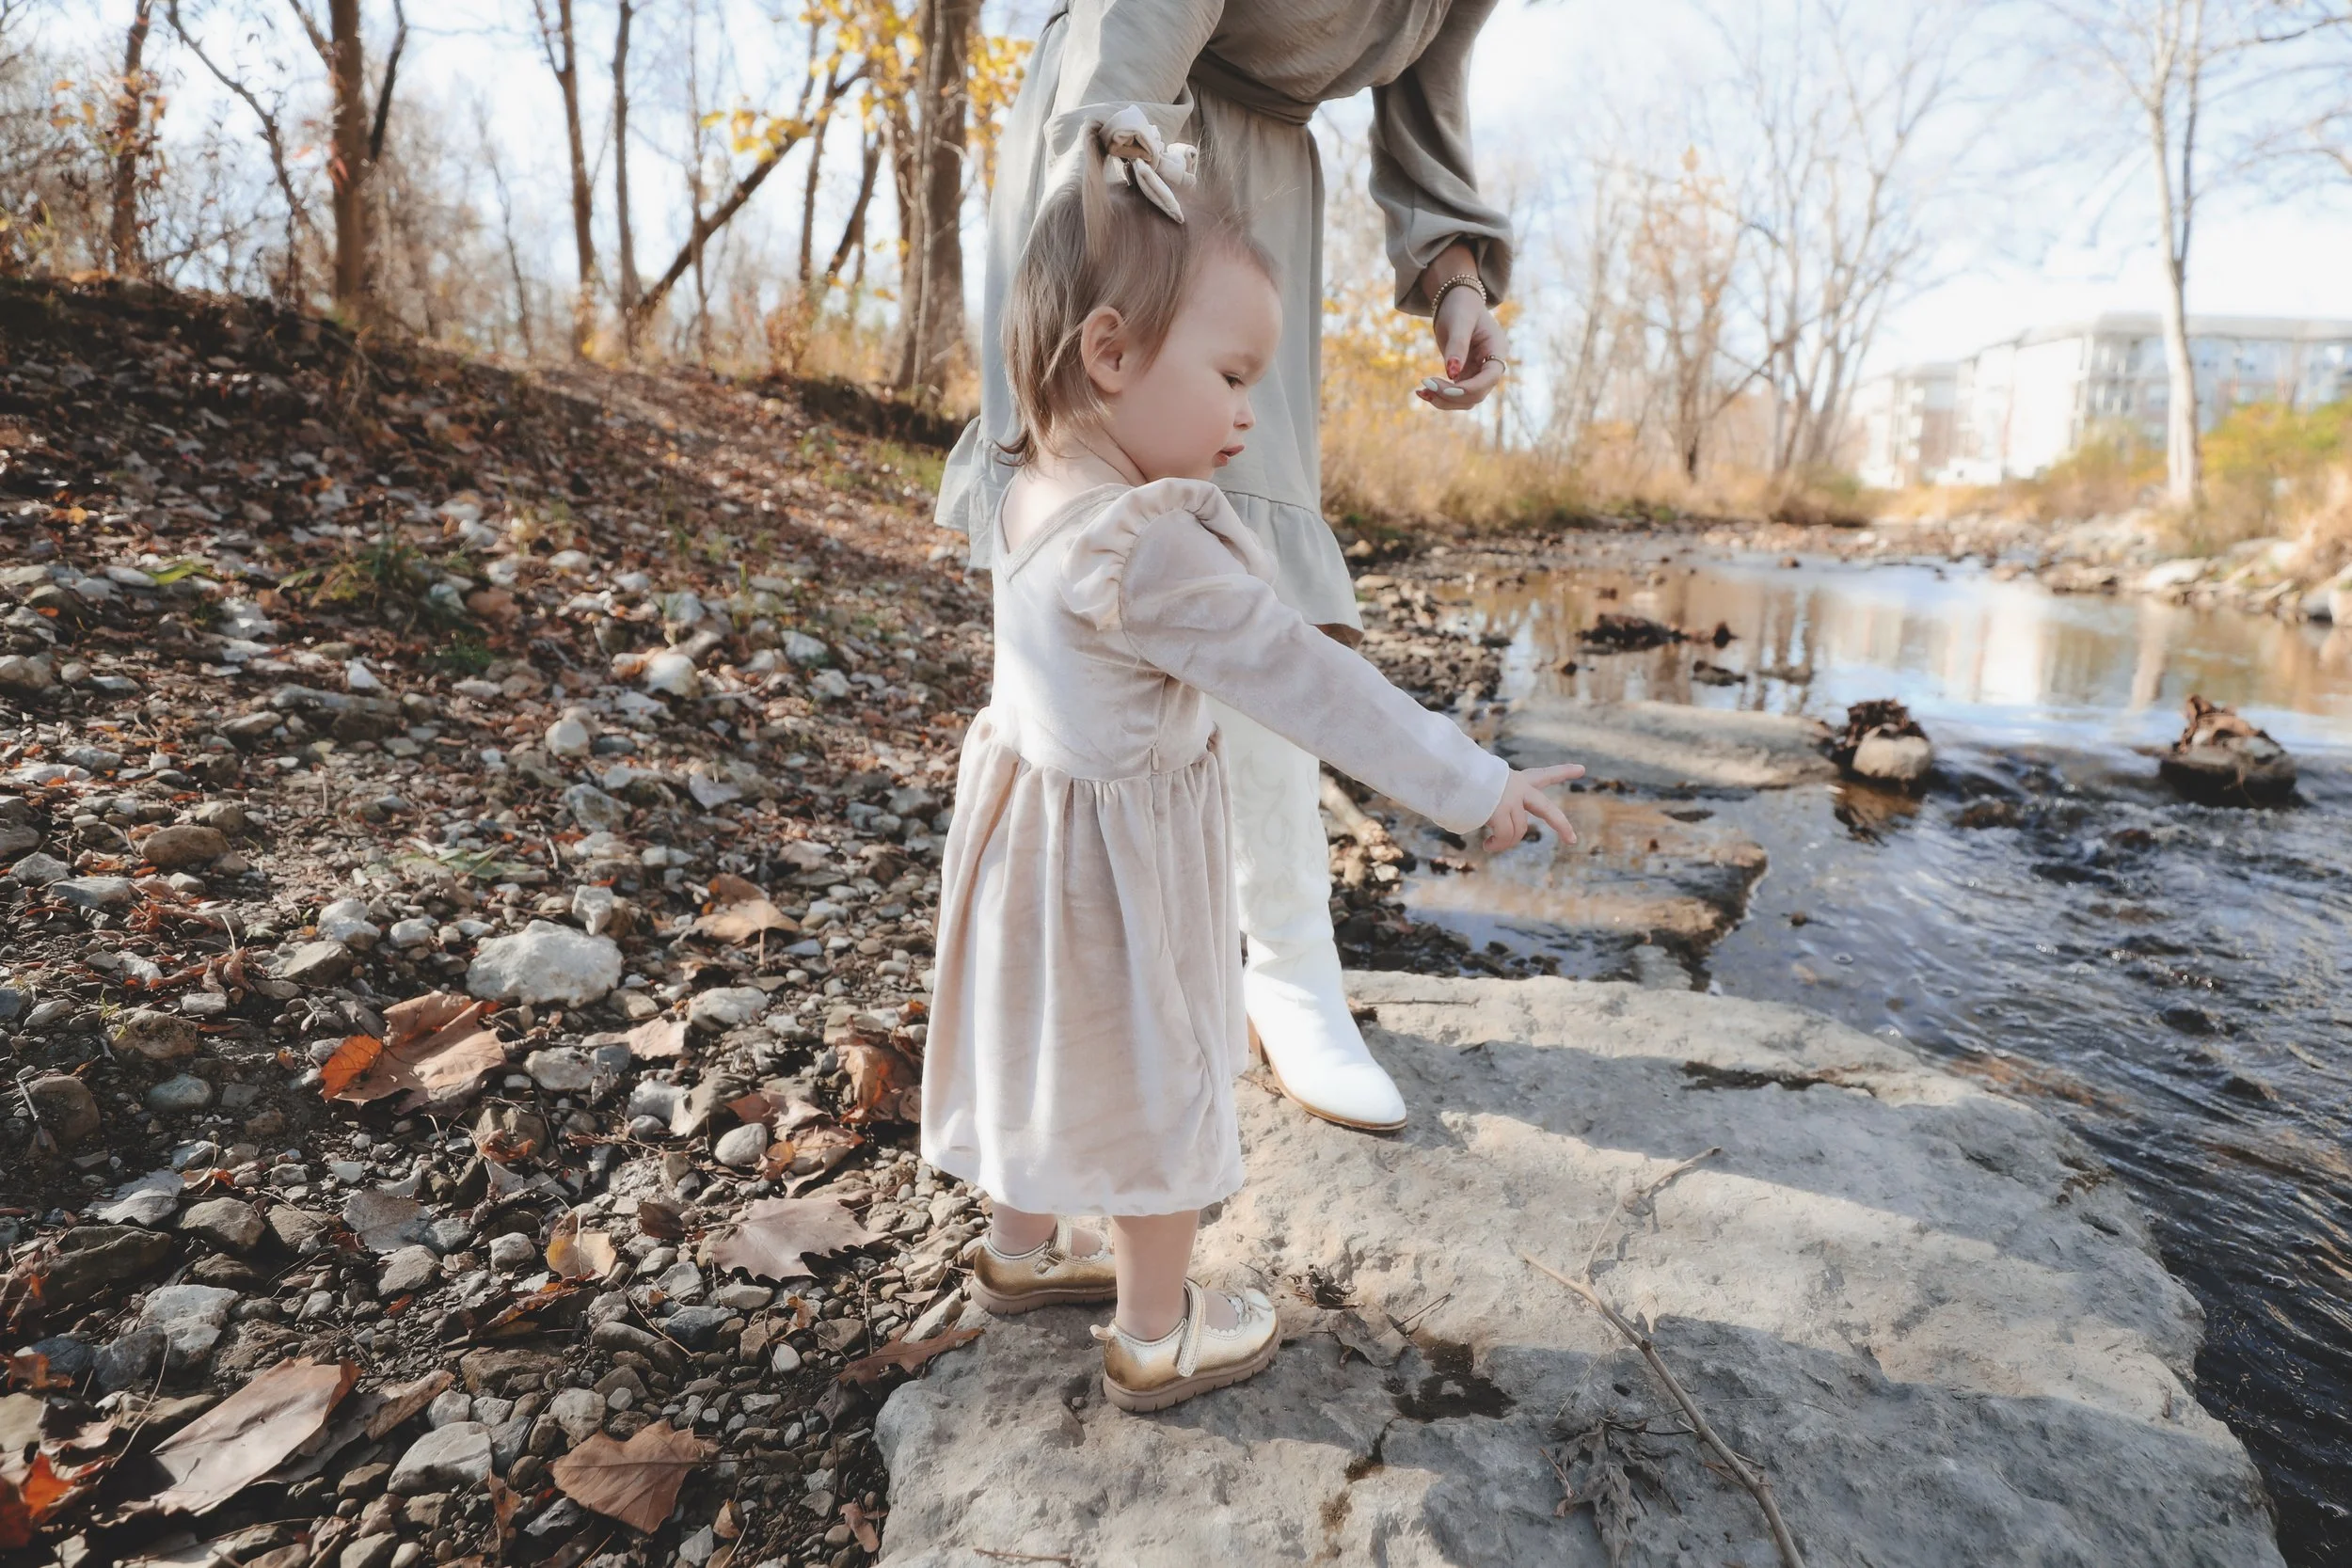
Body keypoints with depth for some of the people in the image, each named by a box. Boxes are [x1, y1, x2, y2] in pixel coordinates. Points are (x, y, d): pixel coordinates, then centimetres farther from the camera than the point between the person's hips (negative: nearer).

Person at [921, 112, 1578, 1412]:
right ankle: (1158, 1338, 33)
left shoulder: (1038, 496, -3)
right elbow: (1304, 682, -29)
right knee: (1159, 1089, 11)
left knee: (1060, 1056, 26)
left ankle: (1021, 1250, 49)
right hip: (1120, 859, -9)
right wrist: (1471, 787, -23)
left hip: (1037, 812, 9)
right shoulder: (1146, 547, -32)